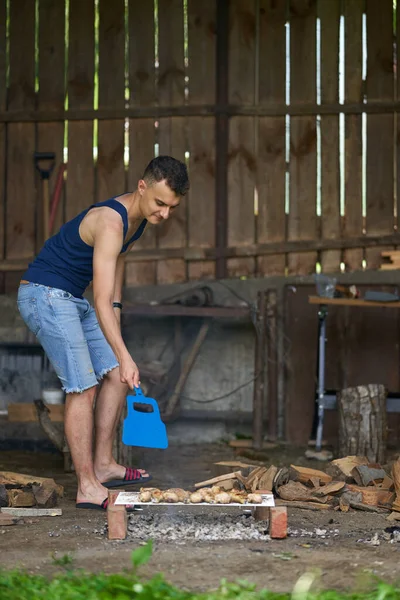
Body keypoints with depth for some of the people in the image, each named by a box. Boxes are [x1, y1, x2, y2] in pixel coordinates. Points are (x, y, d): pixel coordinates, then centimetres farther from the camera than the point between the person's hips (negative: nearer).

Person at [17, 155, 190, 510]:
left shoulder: (141, 220, 1)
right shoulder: (111, 222, -29)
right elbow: (102, 303, -35)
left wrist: (117, 306, 17)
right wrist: (124, 356, -41)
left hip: (73, 299, 10)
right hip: (45, 295, -10)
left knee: (114, 376, 7)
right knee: (83, 386, -13)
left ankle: (103, 465, 15)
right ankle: (88, 488, -9)